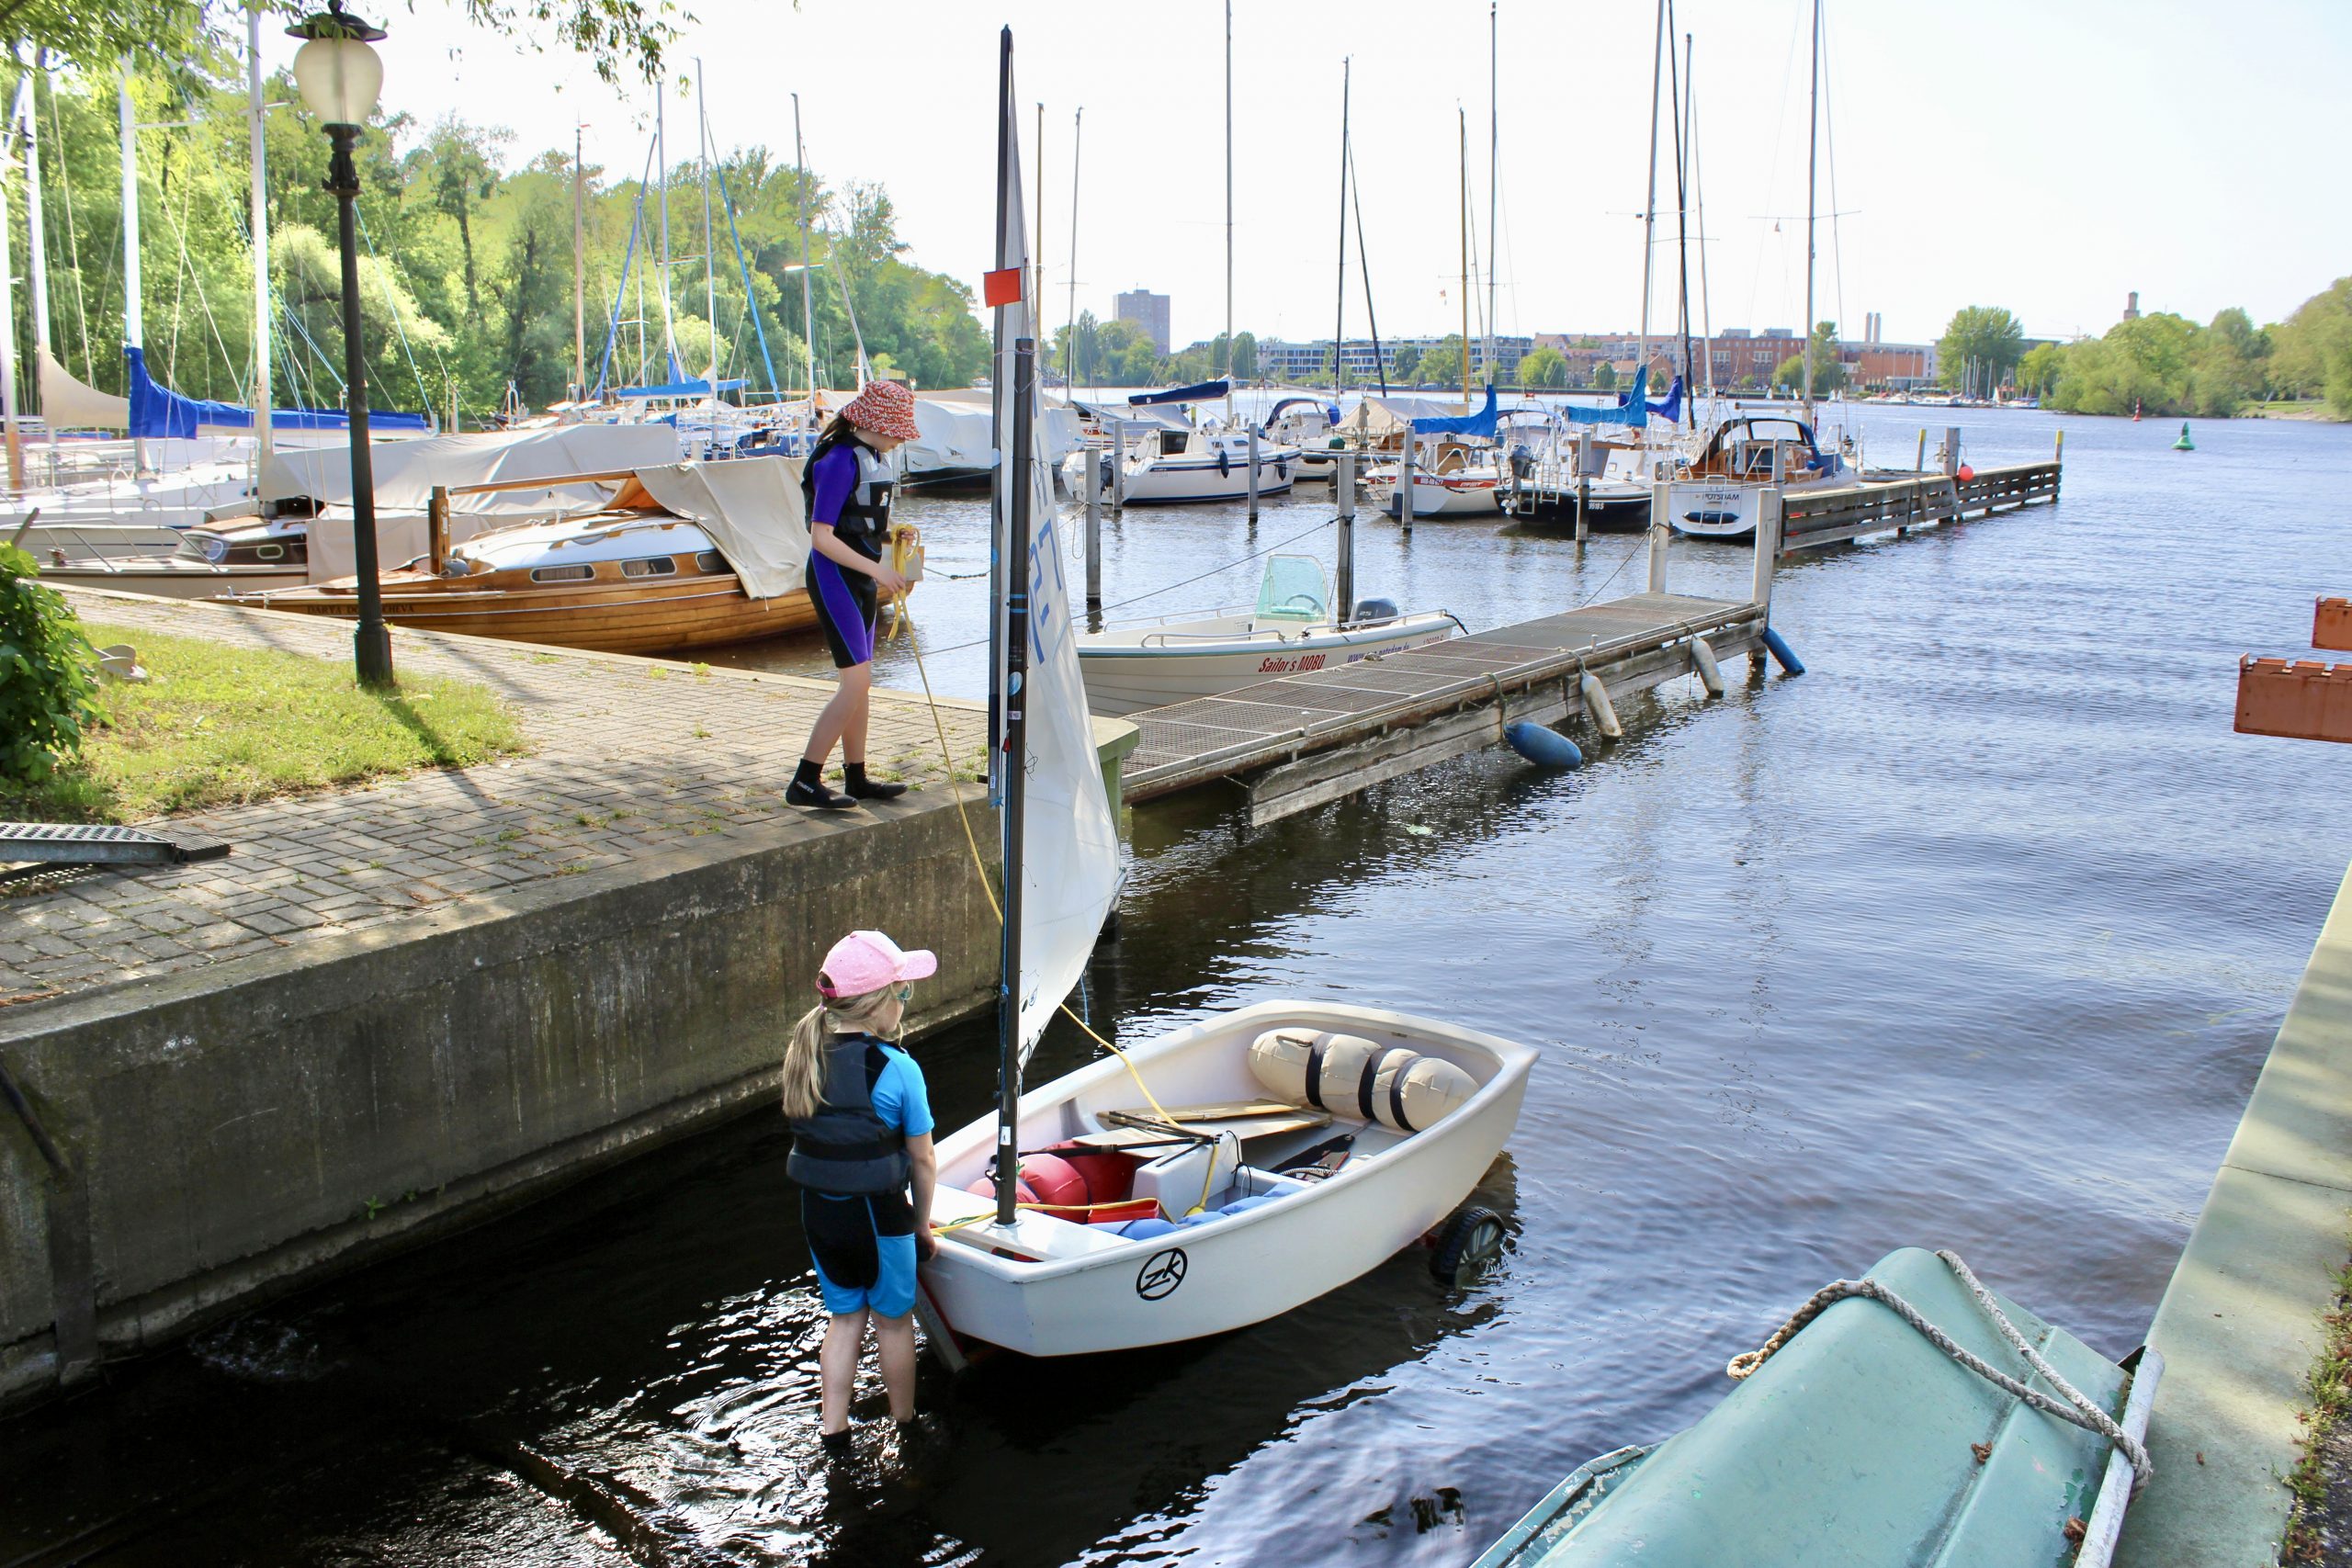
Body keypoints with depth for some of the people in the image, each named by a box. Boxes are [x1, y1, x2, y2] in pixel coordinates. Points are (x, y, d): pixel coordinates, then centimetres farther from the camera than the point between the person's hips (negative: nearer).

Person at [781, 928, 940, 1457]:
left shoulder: (803, 1055, -4)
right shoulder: (897, 1070, -20)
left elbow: (807, 1134, 3)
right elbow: (923, 1161, -12)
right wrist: (922, 1224, 3)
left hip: (817, 1210, 5)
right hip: (875, 1215, -5)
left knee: (843, 1317, 22)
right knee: (892, 1320, 17)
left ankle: (833, 1432, 26)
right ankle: (905, 1425, 35)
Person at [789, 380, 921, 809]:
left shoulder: (870, 457, 11)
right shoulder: (839, 460, -18)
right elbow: (821, 537, -22)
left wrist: (891, 535, 3)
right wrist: (877, 569, -23)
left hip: (860, 579, 10)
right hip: (834, 578, -10)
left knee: (861, 681, 13)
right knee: (856, 682, -12)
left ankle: (856, 777, 23)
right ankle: (805, 782, -8)